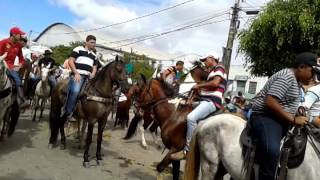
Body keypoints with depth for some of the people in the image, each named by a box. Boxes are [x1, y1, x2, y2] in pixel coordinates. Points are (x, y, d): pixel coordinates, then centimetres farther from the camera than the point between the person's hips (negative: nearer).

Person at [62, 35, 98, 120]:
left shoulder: (94, 55, 23)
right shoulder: (78, 49, 4)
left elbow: (94, 67, 27)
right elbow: (71, 61, -3)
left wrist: (93, 74, 4)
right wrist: (76, 73, -13)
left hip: (88, 77, 7)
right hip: (78, 75, -7)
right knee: (75, 91, -29)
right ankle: (68, 112, -18)